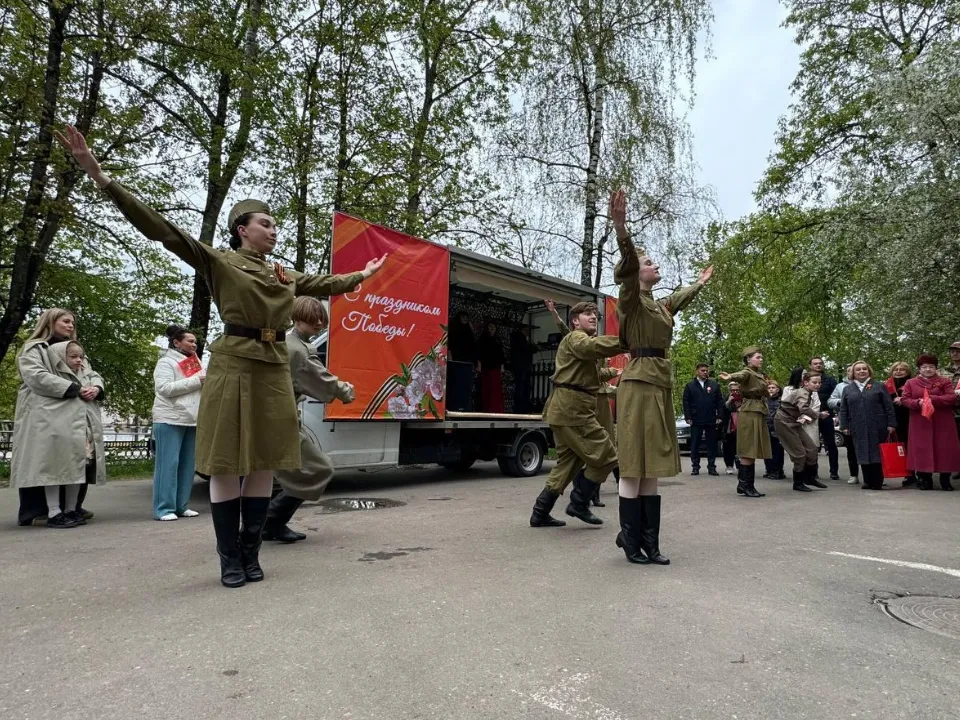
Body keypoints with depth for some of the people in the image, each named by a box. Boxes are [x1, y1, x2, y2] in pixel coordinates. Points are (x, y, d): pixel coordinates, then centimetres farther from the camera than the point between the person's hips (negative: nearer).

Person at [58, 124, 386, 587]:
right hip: (233, 365, -5)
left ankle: (251, 553, 18)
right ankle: (229, 558, 12)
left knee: (265, 463, 6)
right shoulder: (219, 262, 2)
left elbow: (325, 285, 33)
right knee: (227, 463, 0)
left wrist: (362, 275, 41)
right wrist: (99, 176, -13)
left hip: (275, 369, 5)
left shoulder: (284, 274, 18)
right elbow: (160, 228, -6)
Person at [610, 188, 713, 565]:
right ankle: (630, 537, 5)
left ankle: (649, 542, 13)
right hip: (639, 383, -9)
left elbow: (684, 296, 42)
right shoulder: (631, 299, -4)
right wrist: (621, 228, -40)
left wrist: (702, 281, 59)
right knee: (634, 467, -5)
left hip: (660, 384, 9)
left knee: (651, 468, 8)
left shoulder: (660, 305, 20)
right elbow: (628, 265, -23)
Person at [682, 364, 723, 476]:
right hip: (696, 420, -1)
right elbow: (686, 402, 1)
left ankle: (711, 467, 11)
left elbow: (720, 401, 6)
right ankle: (695, 467, 9)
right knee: (695, 445, 3)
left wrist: (719, 416, -2)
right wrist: (688, 417, -6)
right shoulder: (690, 386, 5)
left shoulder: (715, 385, 9)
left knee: (712, 445, 4)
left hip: (711, 420, 1)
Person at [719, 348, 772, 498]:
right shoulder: (747, 372, -10)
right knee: (748, 451, -8)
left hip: (758, 413, 9)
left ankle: (746, 485, 12)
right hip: (749, 413, -9)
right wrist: (729, 377, -55)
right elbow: (740, 375, -35)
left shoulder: (759, 375, 18)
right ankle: (745, 486, -4)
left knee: (753, 452, 8)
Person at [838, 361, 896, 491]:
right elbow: (843, 410, 10)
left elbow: (889, 406, 2)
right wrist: (844, 426, 2)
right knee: (863, 454, 3)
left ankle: (878, 482, 7)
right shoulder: (847, 389, 12)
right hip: (858, 429, 2)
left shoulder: (879, 386, 7)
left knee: (877, 454, 1)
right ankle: (868, 481, 10)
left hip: (878, 427, -2)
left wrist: (891, 424, -5)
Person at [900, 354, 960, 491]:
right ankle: (925, 480, 9)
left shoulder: (945, 381, 5)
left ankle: (945, 480, 10)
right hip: (920, 424, 1)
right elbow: (904, 400, 2)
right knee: (923, 450, 1)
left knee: (944, 449, 0)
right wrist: (918, 402, -17)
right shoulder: (910, 383, 8)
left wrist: (932, 399, -18)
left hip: (942, 423, 0)